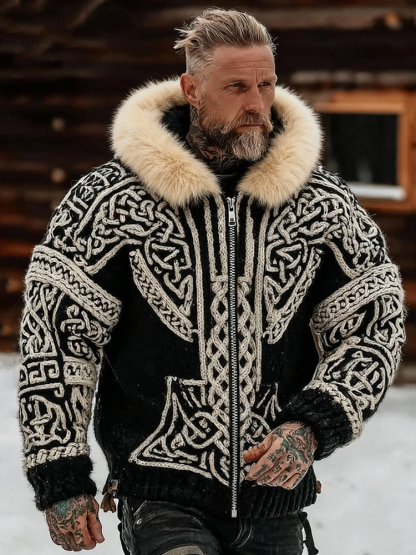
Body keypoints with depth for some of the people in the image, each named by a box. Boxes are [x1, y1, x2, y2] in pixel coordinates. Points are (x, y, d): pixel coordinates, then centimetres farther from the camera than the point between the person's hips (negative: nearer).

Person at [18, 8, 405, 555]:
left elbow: (374, 326, 7)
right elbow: (56, 332, -1)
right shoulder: (110, 200, -5)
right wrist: (61, 480, -4)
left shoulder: (325, 205, 2)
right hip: (161, 498, -3)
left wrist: (313, 428, -10)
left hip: (275, 497, 3)